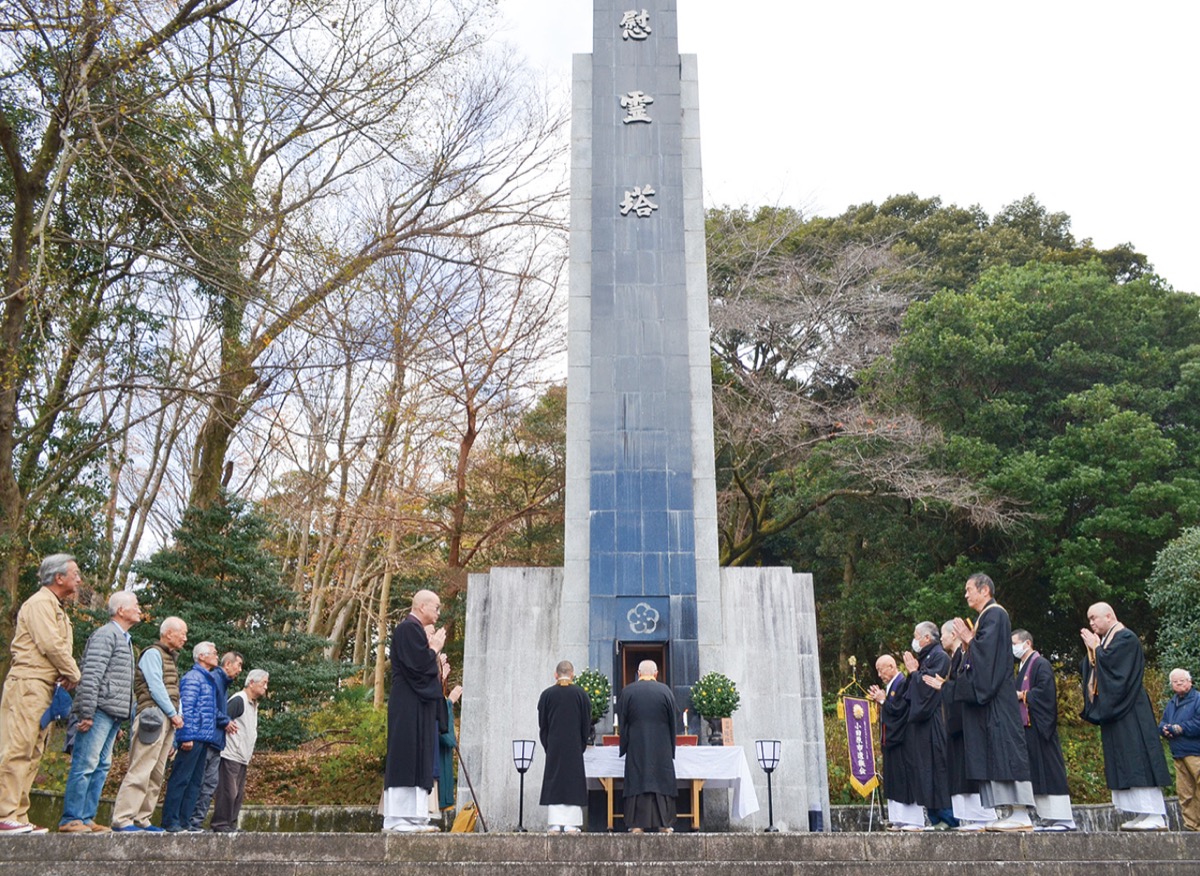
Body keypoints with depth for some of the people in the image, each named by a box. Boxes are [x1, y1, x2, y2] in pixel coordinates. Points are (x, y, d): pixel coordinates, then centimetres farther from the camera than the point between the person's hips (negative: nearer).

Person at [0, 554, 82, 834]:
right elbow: (51, 645, -16)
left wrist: (67, 675, 0)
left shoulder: (56, 608, 23)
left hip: (45, 687, 10)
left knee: (31, 754, 8)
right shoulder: (40, 603, -7)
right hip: (29, 683, -10)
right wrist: (73, 674, -6)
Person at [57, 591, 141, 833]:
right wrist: (86, 713, -21)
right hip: (100, 711, -10)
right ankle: (71, 820, -4)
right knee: (85, 765, -7)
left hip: (114, 714, 10)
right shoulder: (106, 635, -7)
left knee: (101, 766, 9)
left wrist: (127, 714, 20)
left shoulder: (125, 640, 23)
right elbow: (91, 675, -16)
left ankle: (86, 819, 12)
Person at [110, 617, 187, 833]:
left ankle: (141, 820, 10)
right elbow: (156, 687, -11)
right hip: (154, 716, -9)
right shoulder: (153, 653, -2)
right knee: (140, 771, -13)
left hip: (168, 720, 9)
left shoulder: (171, 658, 25)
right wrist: (173, 714, -10)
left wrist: (177, 715, 8)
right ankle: (122, 820, -13)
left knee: (157, 774, 7)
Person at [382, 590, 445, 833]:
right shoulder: (409, 628, -12)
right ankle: (397, 818, -7)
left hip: (419, 707, 11)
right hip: (408, 706, -11)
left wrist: (432, 649, 10)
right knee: (405, 758, -9)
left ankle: (415, 817, 9)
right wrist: (435, 647, -6)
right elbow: (420, 663, -21)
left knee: (419, 761, 8)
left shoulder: (415, 629, 19)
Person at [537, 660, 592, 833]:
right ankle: (571, 823, -1)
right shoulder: (581, 694, 0)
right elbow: (587, 723, 2)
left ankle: (555, 824, 1)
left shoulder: (547, 694, 0)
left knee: (553, 783, 4)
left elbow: (542, 725, 3)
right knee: (573, 782, 3)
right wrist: (582, 745, 9)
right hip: (575, 747, 0)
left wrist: (547, 746, 10)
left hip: (553, 747, 1)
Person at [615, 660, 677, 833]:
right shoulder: (665, 691, -1)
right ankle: (664, 824, 7)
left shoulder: (627, 691, -2)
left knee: (636, 781, 3)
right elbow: (672, 721, 6)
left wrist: (625, 744, 17)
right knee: (662, 780, 6)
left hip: (636, 745, 0)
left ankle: (637, 824, 1)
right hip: (661, 746, 0)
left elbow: (622, 720, 4)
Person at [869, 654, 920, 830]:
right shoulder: (890, 685, 15)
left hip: (902, 741, -10)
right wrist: (879, 699, 6)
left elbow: (899, 709, -20)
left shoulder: (903, 683, -13)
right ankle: (899, 819, 13)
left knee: (906, 781, -6)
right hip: (890, 740, 10)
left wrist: (883, 700, -8)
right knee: (894, 781, 9)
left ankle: (914, 820, -1)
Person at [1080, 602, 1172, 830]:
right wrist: (1091, 651, 3)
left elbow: (1110, 663, -19)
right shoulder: (1104, 641, 19)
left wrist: (1095, 648, -6)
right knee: (1124, 764, 6)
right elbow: (1090, 670, 16)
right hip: (1113, 711, 9)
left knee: (1138, 759, -12)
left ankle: (1156, 816, -12)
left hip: (1128, 712, -9)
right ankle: (1142, 815, 7)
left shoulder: (1126, 638, -8)